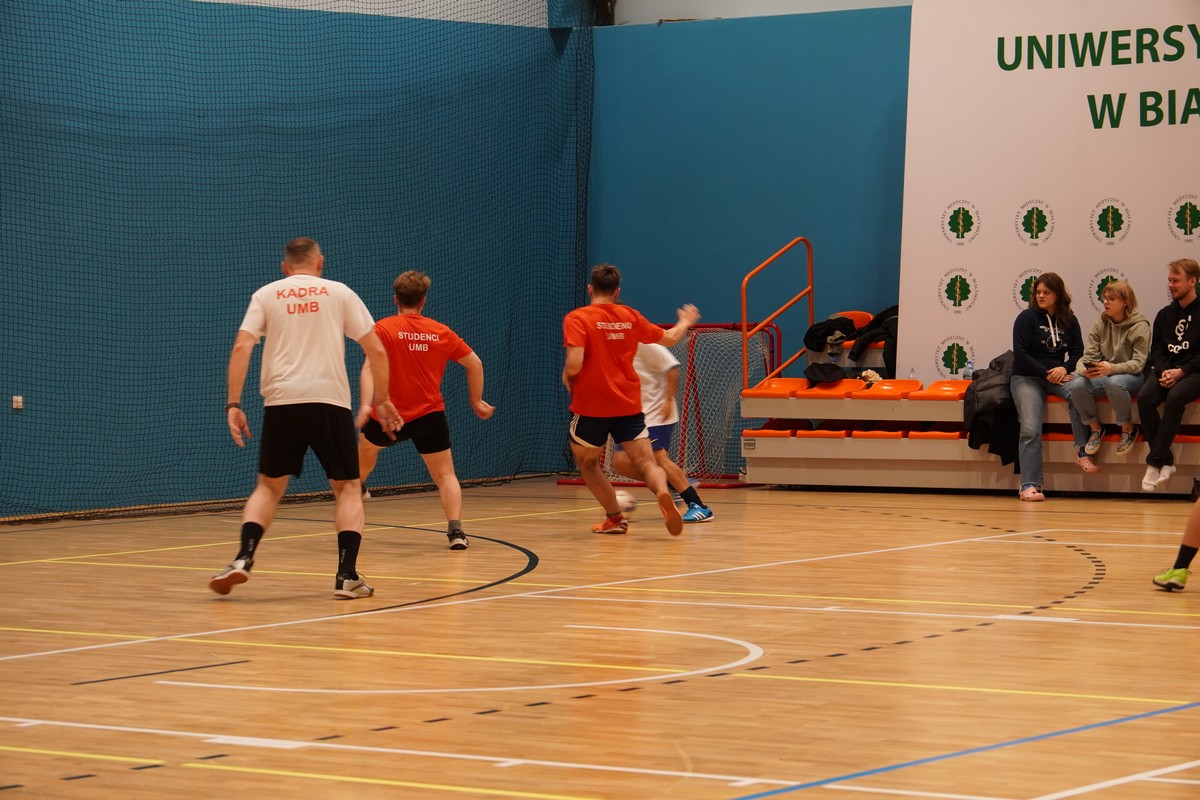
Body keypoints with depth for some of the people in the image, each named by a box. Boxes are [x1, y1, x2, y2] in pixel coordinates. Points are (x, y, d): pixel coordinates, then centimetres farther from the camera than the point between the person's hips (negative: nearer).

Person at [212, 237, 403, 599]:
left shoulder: (266, 295, 12)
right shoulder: (339, 293, 11)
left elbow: (241, 347, 0)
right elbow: (376, 350, 6)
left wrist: (233, 405, 0)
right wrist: (383, 400, 15)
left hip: (281, 401, 1)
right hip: (330, 400, -1)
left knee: (269, 487, 15)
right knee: (347, 488, 11)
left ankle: (244, 558, -4)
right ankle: (347, 575, -1)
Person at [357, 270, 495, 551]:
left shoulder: (383, 328, -6)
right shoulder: (441, 332, 4)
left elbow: (370, 367, -20)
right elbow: (475, 364, 10)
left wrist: (367, 404, -29)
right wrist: (476, 401, 22)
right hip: (431, 415, 1)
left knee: (367, 442, 32)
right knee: (445, 475, 2)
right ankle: (455, 529, -17)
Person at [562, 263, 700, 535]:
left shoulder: (576, 319, -8)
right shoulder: (630, 317, 6)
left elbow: (574, 363, -20)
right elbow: (669, 338, 19)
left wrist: (566, 376, 3)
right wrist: (685, 322, 41)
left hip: (590, 407, -3)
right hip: (628, 405, 3)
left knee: (587, 463, 20)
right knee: (646, 462, -3)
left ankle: (615, 517, 19)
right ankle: (663, 493, -35)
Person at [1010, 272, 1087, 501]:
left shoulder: (1069, 321, 11)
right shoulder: (1027, 318, -1)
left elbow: (1078, 352, 8)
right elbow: (1020, 354, -7)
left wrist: (1064, 369, -13)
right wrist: (1047, 373, -12)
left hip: (1057, 374, 3)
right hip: (1026, 377, -2)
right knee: (1030, 429, -20)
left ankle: (1083, 451, -27)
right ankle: (1029, 485, -20)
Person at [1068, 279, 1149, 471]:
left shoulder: (1140, 326, -9)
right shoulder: (1101, 324, 6)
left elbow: (1138, 363, -17)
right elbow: (1088, 355, 0)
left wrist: (1111, 368, -34)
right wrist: (1084, 369, -26)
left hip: (1132, 376, -5)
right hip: (1103, 375, 5)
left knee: (1114, 383, -40)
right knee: (1077, 385, -26)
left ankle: (1127, 429, -15)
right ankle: (1095, 429, -1)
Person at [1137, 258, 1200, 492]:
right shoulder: (1164, 315, 16)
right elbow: (1156, 349, 13)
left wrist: (1181, 372, -17)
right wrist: (1164, 371, -8)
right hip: (1166, 370, 5)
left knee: (1175, 398, -35)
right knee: (1144, 397, -26)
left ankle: (1155, 462, -30)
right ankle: (1166, 462, -24)